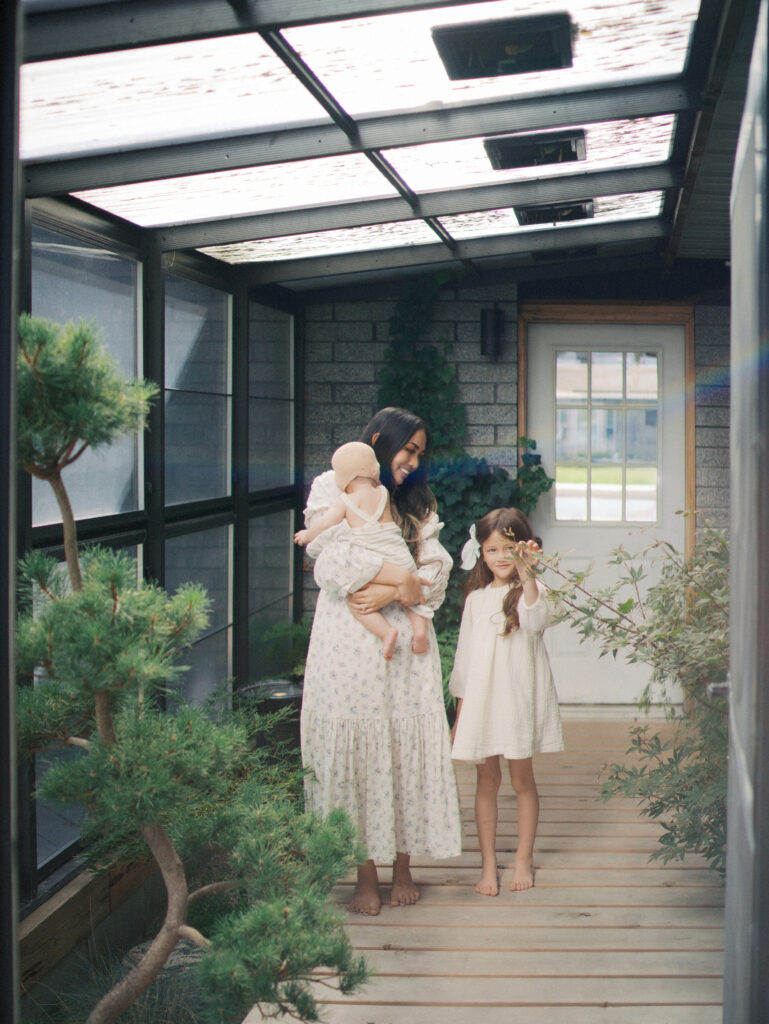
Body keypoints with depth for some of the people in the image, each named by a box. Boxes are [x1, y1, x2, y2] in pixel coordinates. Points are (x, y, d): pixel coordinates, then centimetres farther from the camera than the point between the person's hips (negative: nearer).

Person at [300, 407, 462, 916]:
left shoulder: (417, 503, 17)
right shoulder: (332, 489, 4)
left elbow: (436, 575, 5)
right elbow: (333, 563, -12)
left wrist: (389, 592, -13)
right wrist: (403, 576, -9)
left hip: (406, 644, 3)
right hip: (349, 645, -3)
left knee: (409, 747, 0)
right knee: (355, 749, -3)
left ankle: (403, 868, 10)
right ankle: (366, 875, 4)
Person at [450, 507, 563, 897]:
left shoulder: (530, 590, -1)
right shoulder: (476, 598, 11)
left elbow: (536, 620, -24)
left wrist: (527, 575, -34)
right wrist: (460, 712, 15)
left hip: (519, 698, -3)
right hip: (480, 698, 3)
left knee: (522, 779, 4)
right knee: (486, 780, 4)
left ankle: (523, 859, 17)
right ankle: (488, 864, 11)